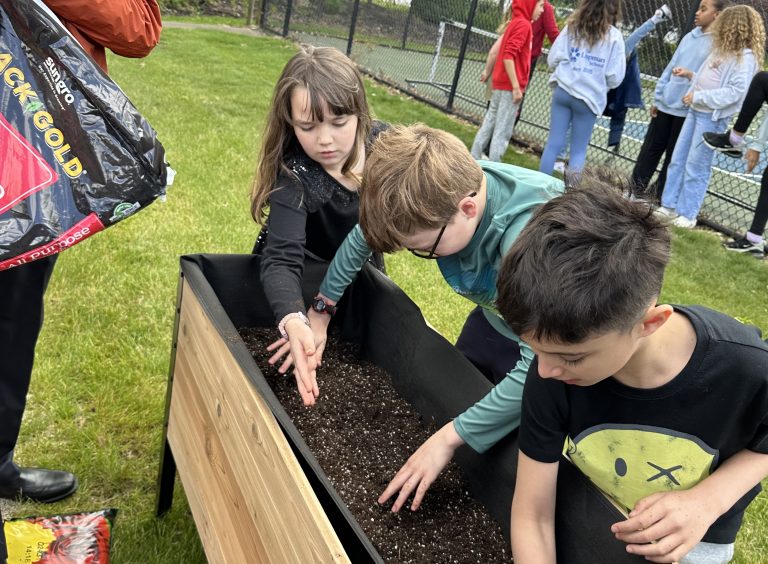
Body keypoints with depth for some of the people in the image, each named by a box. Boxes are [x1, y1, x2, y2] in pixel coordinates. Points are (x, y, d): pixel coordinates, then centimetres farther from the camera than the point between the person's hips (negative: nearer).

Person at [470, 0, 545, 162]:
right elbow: (508, 56, -21)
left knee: (489, 125, 12)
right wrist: (516, 87, -22)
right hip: (509, 86, -9)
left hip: (500, 83, 9)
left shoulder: (514, 22, 16)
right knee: (503, 131, -6)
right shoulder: (523, 24, -12)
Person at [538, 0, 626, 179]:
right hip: (589, 97, -3)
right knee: (578, 151, 6)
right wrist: (601, 83, 14)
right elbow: (615, 77, -6)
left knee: (553, 144, 6)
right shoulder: (614, 36, -3)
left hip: (562, 91, 3)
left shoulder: (572, 27, 5)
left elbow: (552, 60, 4)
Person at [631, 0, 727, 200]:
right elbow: (670, 67, 12)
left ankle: (661, 192, 20)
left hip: (688, 110, -5)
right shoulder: (689, 37, 8)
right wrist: (657, 97, 10)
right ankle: (637, 186, 20)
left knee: (674, 154, 8)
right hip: (665, 104, 5)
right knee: (651, 148, 10)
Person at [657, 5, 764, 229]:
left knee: (696, 167, -2)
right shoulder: (722, 50, 12)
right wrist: (690, 75, 10)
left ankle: (687, 214, 8)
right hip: (695, 111, 8)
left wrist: (698, 96, -20)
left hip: (712, 118, -8)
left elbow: (736, 91, -20)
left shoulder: (746, 57, -13)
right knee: (677, 160, 10)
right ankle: (669, 206, 19)